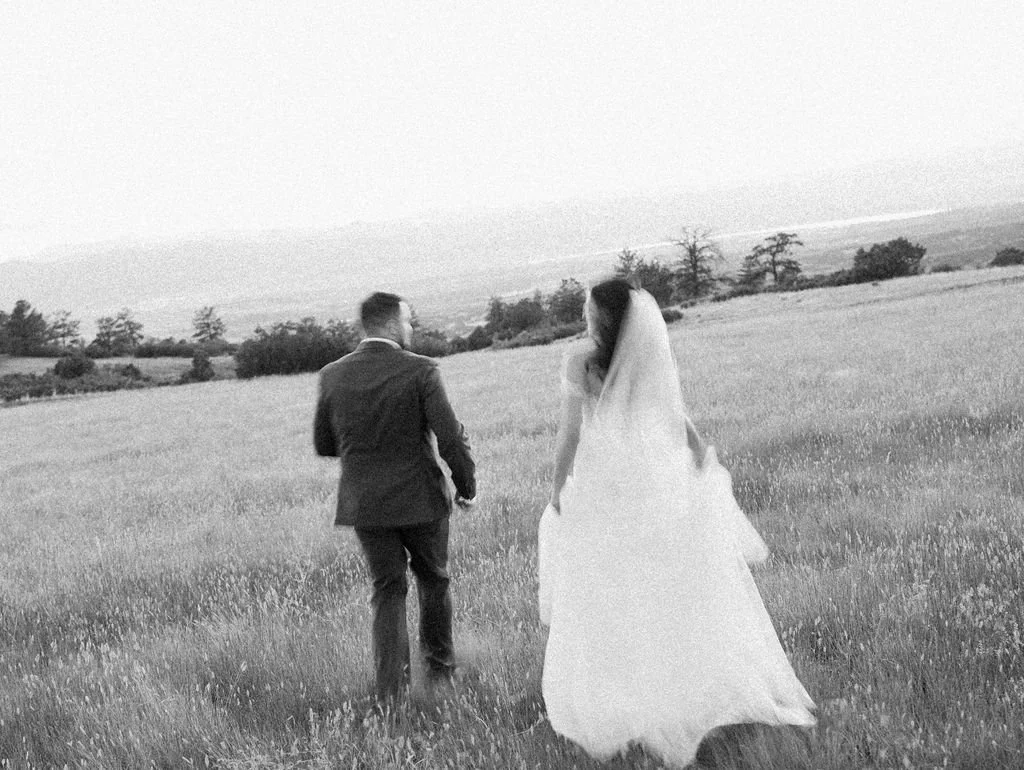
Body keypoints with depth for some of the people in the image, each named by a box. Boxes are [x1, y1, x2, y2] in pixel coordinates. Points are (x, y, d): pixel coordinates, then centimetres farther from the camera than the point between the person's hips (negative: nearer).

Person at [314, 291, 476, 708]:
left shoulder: (333, 375, -2)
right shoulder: (420, 371, -14)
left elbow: (323, 445, 6)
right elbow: (451, 438, -16)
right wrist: (467, 486, -1)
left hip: (365, 504, 3)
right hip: (421, 500, -2)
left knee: (388, 591, 12)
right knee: (433, 580, 20)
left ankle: (390, 687, 2)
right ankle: (439, 664, 35)